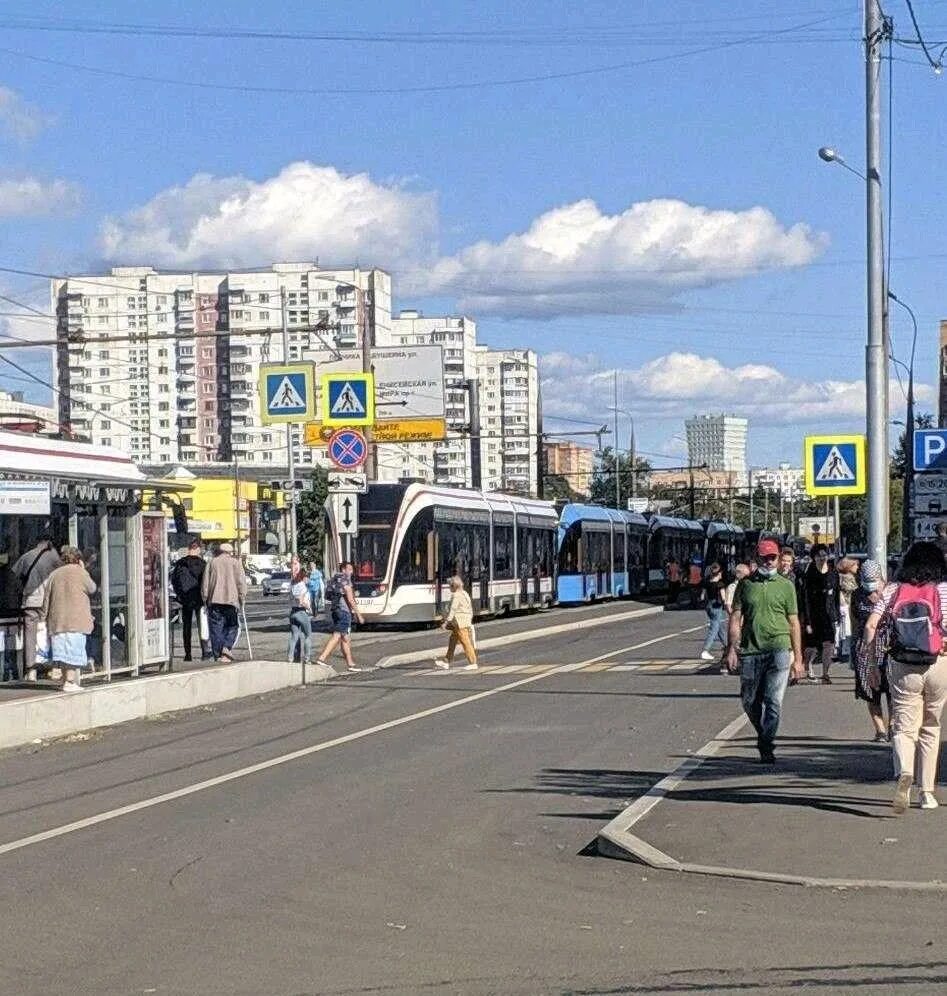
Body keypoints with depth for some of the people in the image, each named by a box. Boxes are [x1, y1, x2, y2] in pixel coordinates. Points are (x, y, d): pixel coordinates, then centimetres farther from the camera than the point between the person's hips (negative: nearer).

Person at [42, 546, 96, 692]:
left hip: (57, 621, 5)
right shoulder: (80, 572, -3)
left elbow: (46, 599, 12)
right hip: (77, 620, -5)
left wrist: (46, 617, 18)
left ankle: (65, 679, 12)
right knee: (73, 652, -5)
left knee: (63, 651, 10)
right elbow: (92, 589, 10)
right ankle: (70, 681, -10)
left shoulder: (54, 575, 11)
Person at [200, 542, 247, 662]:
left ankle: (218, 655, 2)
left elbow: (205, 584, 7)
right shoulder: (236, 563, 8)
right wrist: (241, 600, 5)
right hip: (231, 600, -1)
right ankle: (227, 647, -12)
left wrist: (206, 600, 13)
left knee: (216, 629, 5)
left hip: (214, 601, 1)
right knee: (232, 626, 11)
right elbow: (242, 583, -1)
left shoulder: (212, 563, 11)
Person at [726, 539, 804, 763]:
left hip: (779, 649, -2)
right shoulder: (745, 584, 8)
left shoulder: (786, 586, 8)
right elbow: (736, 618, 8)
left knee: (773, 701, -9)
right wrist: (732, 650, -2)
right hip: (750, 650, 2)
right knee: (750, 702, 9)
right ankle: (764, 735, 32)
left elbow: (794, 623, 9)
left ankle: (767, 745, -2)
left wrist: (798, 658, 7)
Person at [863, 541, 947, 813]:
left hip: (901, 667, 0)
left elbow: (871, 625, -2)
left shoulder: (893, 591, 6)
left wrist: (872, 665, 3)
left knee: (904, 727, -1)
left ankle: (904, 773, -31)